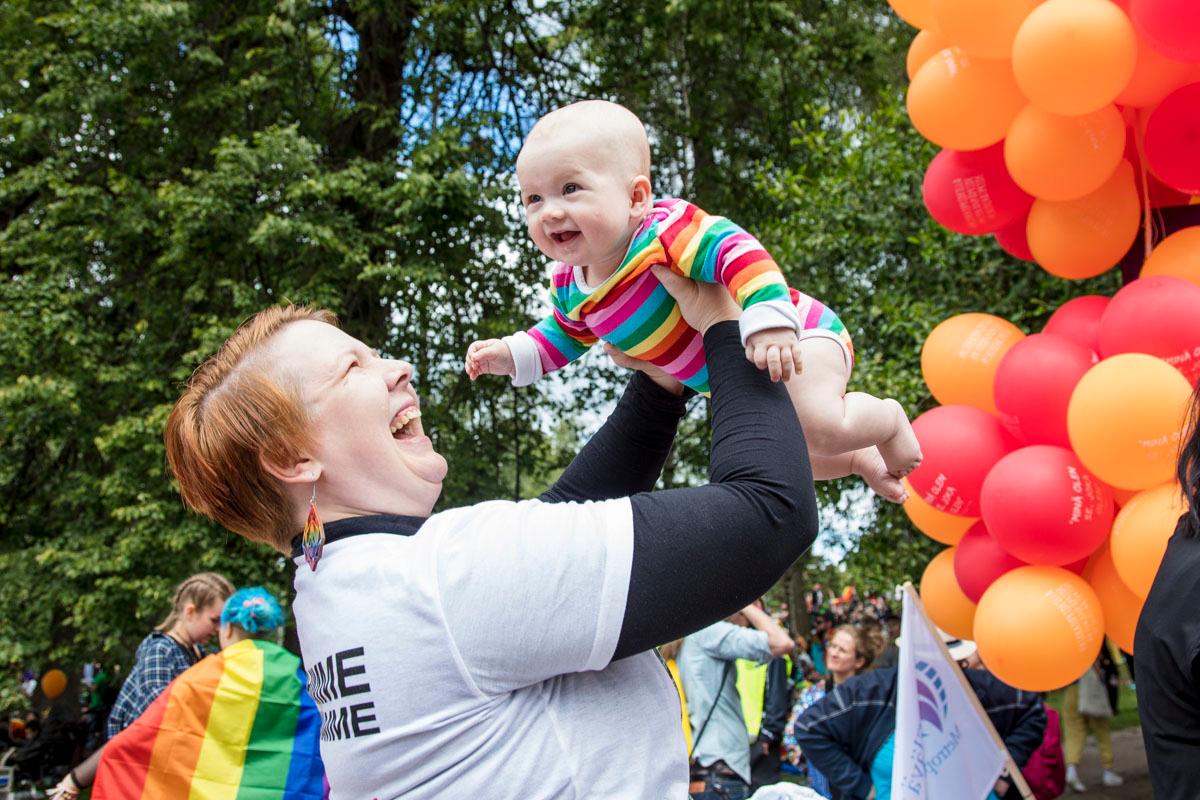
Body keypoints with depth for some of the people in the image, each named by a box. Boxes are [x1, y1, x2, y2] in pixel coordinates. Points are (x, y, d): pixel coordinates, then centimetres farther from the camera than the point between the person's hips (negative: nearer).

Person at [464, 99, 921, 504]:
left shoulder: (667, 231, -37)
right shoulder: (569, 287, -11)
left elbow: (737, 251, -45)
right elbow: (566, 336, 8)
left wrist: (770, 322, -58)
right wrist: (510, 355, -6)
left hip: (795, 334, -8)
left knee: (819, 427, -30)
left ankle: (890, 419, 6)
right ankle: (862, 462, 46)